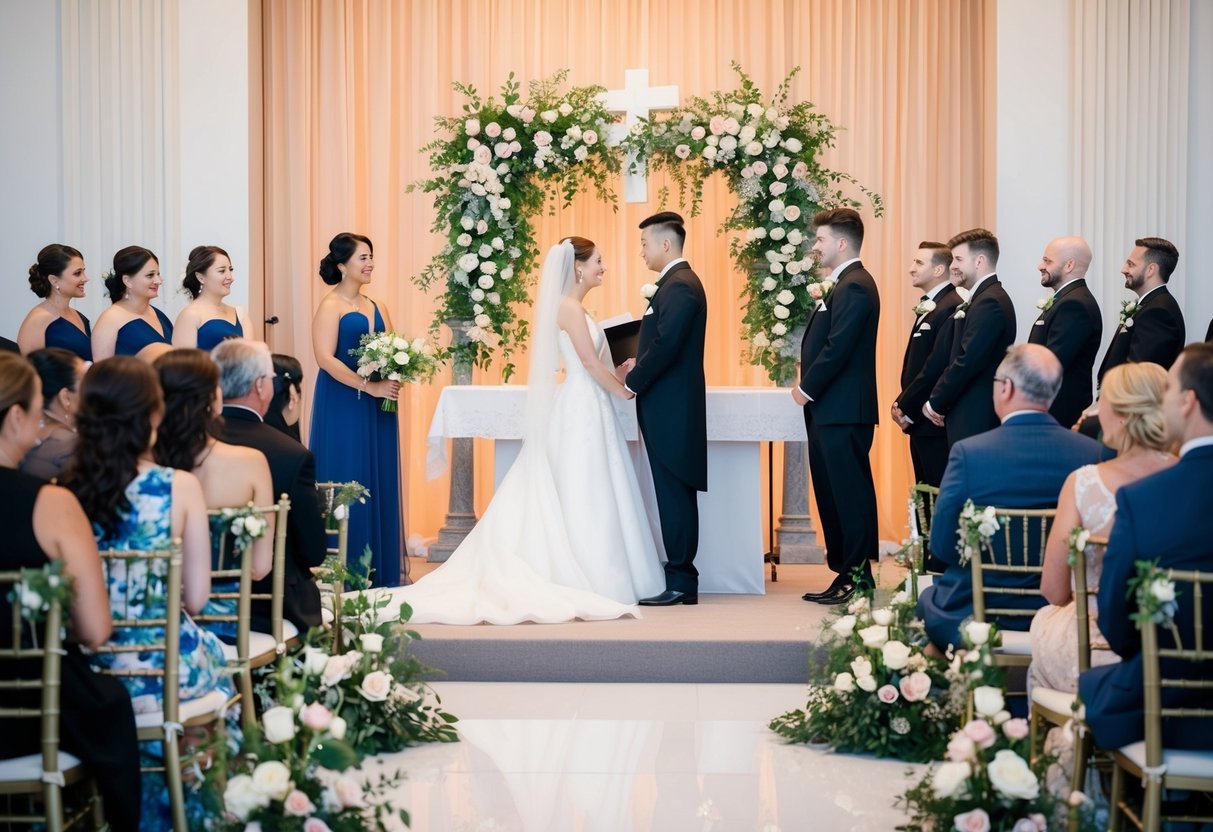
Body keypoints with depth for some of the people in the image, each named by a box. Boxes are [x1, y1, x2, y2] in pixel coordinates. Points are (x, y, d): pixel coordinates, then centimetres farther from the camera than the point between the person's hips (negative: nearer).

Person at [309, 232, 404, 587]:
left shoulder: (378, 308, 14)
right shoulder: (331, 305, -7)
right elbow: (325, 358, -17)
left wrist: (394, 380, -5)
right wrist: (370, 387, -20)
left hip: (376, 411, 7)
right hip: (342, 409, -7)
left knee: (380, 486, 6)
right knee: (347, 485, -4)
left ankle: (378, 572, 11)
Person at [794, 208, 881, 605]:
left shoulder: (854, 287, -14)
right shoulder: (842, 286, 18)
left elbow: (838, 348, -20)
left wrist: (808, 389, -12)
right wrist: (808, 387, 8)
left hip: (844, 410, -11)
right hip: (829, 410, 11)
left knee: (850, 494, -6)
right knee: (831, 494, 13)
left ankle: (859, 577, -2)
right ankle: (843, 572, 19)